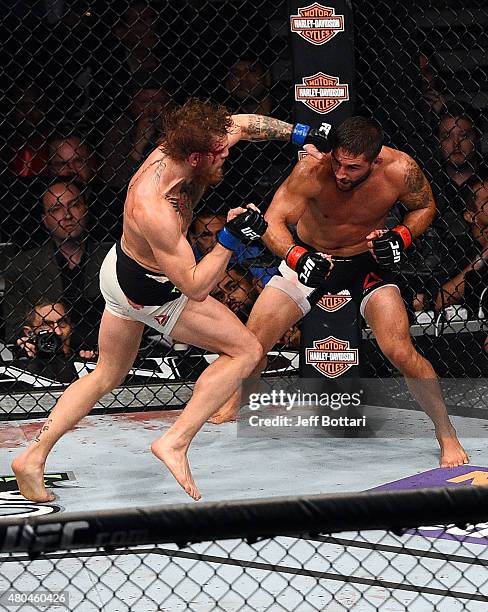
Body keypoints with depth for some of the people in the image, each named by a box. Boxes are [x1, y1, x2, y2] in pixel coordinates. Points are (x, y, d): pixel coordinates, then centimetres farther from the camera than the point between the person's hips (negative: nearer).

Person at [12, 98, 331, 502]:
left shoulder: (176, 149, -17)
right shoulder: (155, 211, -38)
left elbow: (240, 123, 2)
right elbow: (195, 287, -31)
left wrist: (301, 135, -2)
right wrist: (231, 238, -36)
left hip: (121, 268, 9)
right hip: (150, 293, -9)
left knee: (107, 375, 24)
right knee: (246, 351, -2)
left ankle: (34, 457, 22)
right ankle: (176, 442, -4)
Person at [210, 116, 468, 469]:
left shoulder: (400, 170, -26)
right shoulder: (313, 169, -32)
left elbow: (425, 207, -5)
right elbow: (274, 222, -32)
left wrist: (402, 237, -24)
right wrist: (297, 257, -51)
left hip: (367, 261, 0)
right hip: (308, 258, 1)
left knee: (401, 352, -18)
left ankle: (447, 435, 0)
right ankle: (233, 406, 31)